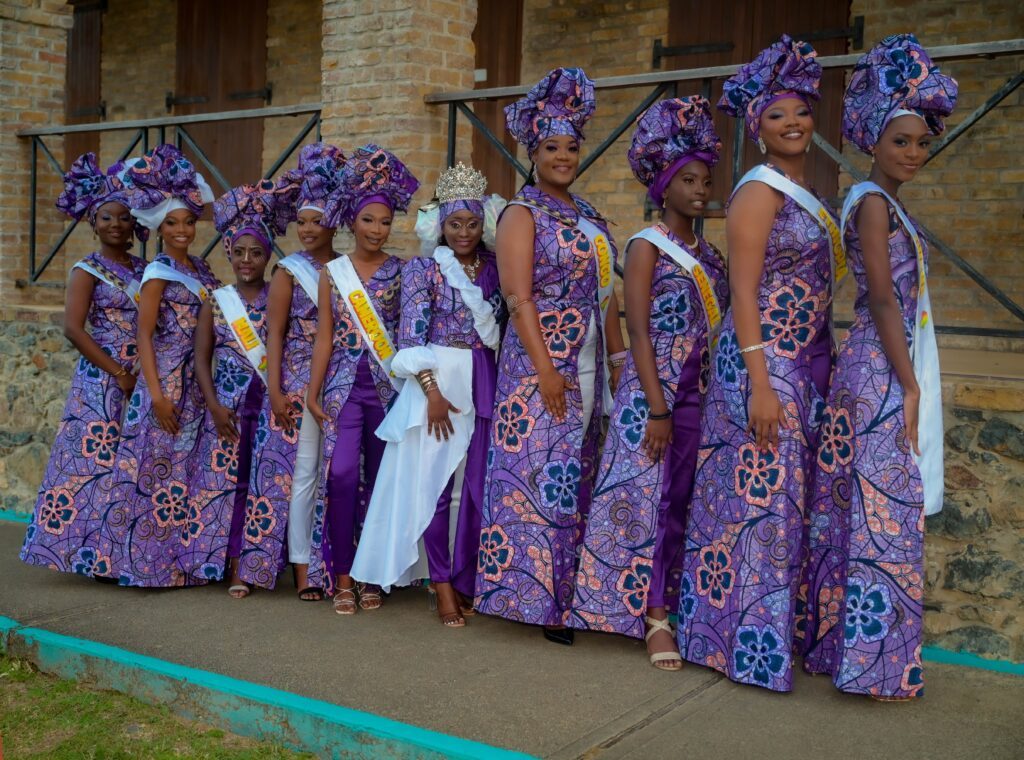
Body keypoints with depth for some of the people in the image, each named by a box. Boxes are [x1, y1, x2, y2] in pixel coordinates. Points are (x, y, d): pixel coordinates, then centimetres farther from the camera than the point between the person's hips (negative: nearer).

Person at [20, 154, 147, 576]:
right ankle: (91, 552, 5)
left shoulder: (145, 270, 12)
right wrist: (119, 374, -14)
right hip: (102, 381, -5)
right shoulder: (88, 270, -2)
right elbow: (73, 328, -12)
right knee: (98, 462, -4)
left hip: (144, 380, 5)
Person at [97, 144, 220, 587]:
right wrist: (157, 394, -17)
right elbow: (144, 336, -10)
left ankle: (186, 559, 18)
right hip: (167, 381, -7)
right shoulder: (159, 273, -6)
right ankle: (147, 563, 6)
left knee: (191, 471, 9)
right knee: (158, 469, -3)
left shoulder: (200, 269, 12)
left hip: (199, 384, 7)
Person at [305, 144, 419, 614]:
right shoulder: (333, 272, 8)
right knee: (341, 473, -12)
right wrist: (313, 392, 2)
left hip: (388, 387, 0)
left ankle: (371, 575, 16)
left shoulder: (401, 272, 4)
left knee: (378, 481, 5)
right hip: (344, 386, 0)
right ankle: (341, 576, -1)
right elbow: (325, 335, 7)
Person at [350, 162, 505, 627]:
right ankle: (442, 586, 7)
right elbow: (411, 335, -8)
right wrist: (432, 392, -16)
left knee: (477, 487, 3)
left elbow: (503, 331, 12)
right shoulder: (423, 268, -1)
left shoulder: (494, 270, 10)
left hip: (485, 385, 4)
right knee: (436, 483, -2)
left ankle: (463, 581, 15)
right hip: (437, 381, -3)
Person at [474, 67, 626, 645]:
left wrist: (619, 358, 12)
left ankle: (569, 592, 17)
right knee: (542, 475, -6)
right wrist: (545, 369, -19)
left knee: (578, 479, 9)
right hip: (542, 360, -7)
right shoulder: (523, 214, -4)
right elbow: (519, 298, -13)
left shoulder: (591, 218, 17)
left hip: (590, 365, 7)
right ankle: (538, 599, 1)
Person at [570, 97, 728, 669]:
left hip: (705, 397, 6)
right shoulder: (648, 246, -3)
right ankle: (656, 619, 4)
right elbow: (639, 332, -10)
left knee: (691, 502, 8)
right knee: (653, 499, -3)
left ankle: (679, 608, 17)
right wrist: (657, 408, -16)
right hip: (657, 393, -6)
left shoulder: (711, 255, 15)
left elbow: (721, 330, 16)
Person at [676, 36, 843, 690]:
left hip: (807, 367, 9)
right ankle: (746, 646, 7)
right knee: (760, 499, -4)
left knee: (788, 500, 13)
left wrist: (821, 370, 15)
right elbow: (743, 293, -16)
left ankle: (785, 633, 24)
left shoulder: (807, 197, 16)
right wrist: (760, 384, -21)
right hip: (765, 364, -9)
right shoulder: (760, 191, -9)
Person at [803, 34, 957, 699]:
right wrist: (910, 387, -17)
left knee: (868, 510, 12)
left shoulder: (889, 206, 18)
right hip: (882, 375, -9)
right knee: (882, 512, -6)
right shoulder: (873, 202, -11)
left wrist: (910, 382, 15)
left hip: (889, 371, 9)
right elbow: (883, 298, -17)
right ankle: (873, 663, 2)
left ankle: (841, 643, 20)